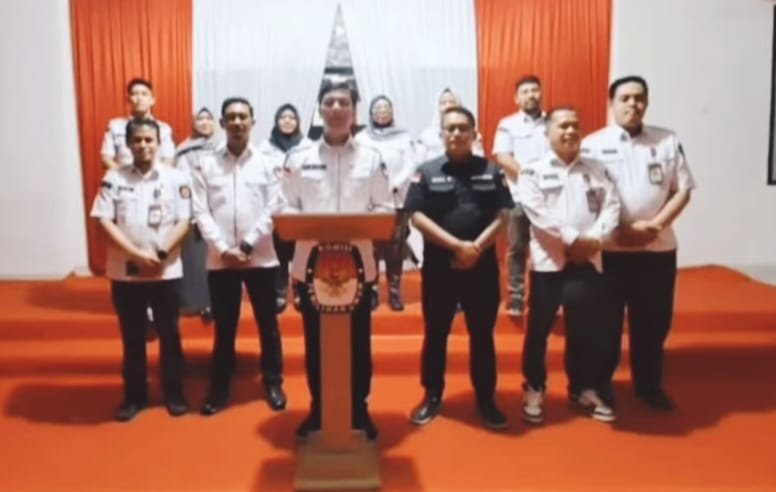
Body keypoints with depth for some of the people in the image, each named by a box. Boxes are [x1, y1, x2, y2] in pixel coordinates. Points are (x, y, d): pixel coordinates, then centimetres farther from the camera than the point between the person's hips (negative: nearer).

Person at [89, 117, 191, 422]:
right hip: (125, 272, 1)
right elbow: (104, 221, -5)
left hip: (166, 271, -1)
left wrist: (160, 254, -16)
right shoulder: (113, 179, 0)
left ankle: (174, 393, 22)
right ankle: (134, 396, 24)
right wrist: (136, 254, -15)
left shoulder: (176, 178, -1)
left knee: (169, 334, 9)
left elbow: (183, 222, -5)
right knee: (132, 337, 11)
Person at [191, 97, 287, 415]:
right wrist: (224, 248, -12)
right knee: (224, 327, 8)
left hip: (261, 257, 0)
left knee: (267, 324, 8)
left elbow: (273, 209, -3)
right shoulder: (205, 164, 4)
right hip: (220, 259, 0)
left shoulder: (267, 162, 3)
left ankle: (273, 383, 22)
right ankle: (219, 389, 19)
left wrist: (248, 245, -12)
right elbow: (201, 212, -1)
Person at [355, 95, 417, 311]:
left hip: (397, 201, 0)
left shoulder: (403, 137, 9)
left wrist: (393, 186, -14)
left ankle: (395, 292, 6)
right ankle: (371, 291, 7)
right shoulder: (361, 138, 10)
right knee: (370, 249, -2)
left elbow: (410, 167, 0)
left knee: (395, 249, 0)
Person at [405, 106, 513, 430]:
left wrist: (477, 247, -14)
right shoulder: (427, 172, 1)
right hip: (439, 264, -1)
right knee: (435, 333, 8)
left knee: (482, 334, 8)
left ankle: (486, 399, 20)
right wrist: (457, 245, -15)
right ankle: (432, 396, 22)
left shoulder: (491, 172, 6)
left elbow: (502, 216, 1)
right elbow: (417, 217, -7)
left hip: (482, 265, 1)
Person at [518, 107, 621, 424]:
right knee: (540, 328, 4)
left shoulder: (595, 169, 12)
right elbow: (538, 213, -12)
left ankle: (585, 389, 25)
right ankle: (534, 389, 19)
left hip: (589, 260, 3)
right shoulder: (533, 171, 0)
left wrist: (596, 238, -13)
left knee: (589, 328, 9)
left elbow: (611, 206, 3)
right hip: (549, 260, -3)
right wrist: (574, 239, -17)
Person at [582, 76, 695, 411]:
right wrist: (618, 229, -15)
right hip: (608, 249, -2)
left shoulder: (668, 141, 5)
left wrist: (655, 224, -11)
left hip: (658, 247, 3)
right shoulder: (593, 144, -2)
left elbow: (682, 190, 4)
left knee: (653, 321, 11)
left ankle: (649, 385, 29)